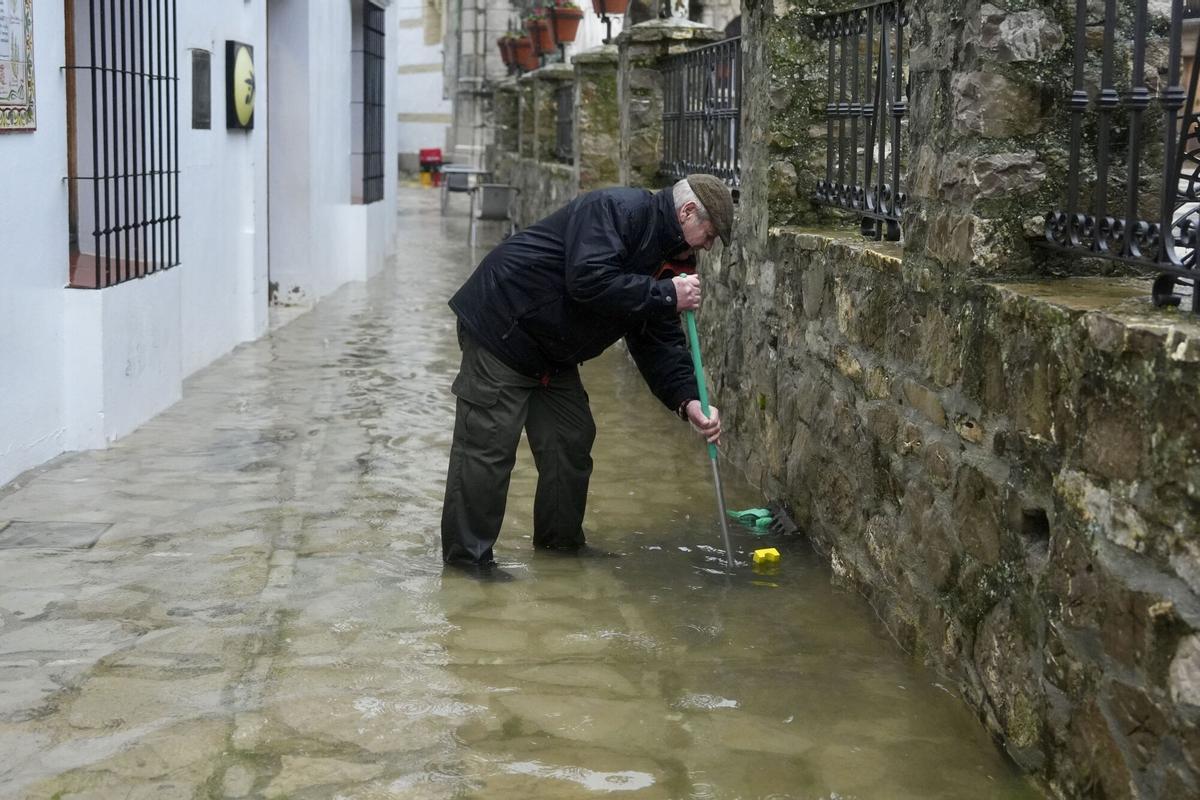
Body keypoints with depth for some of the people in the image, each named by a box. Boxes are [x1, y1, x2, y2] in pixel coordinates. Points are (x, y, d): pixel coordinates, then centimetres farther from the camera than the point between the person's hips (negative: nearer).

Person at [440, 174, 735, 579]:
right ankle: (467, 554, -2)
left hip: (552, 355, 10)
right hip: (501, 328, -10)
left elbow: (659, 341, 10)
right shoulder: (616, 210, -19)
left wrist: (688, 401, -3)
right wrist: (667, 295, -23)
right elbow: (589, 281, -32)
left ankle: (562, 540, 27)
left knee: (572, 438, 12)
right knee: (489, 443, -9)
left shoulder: (663, 253, 11)